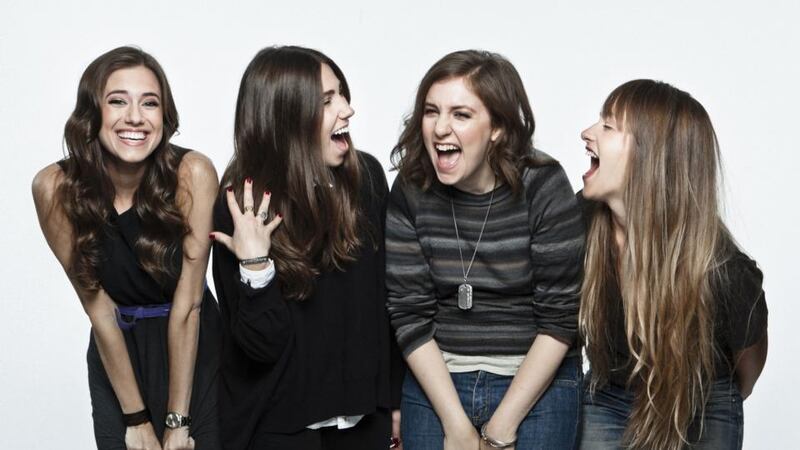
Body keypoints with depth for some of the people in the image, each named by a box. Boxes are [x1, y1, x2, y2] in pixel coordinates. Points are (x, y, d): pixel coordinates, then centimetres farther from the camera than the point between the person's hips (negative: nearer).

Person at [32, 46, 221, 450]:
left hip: (195, 349, -1)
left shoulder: (192, 174, -22)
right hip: (116, 354, 1)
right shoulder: (56, 187, -18)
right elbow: (98, 307, -13)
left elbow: (187, 305, -19)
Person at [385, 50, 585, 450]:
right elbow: (409, 314, -5)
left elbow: (560, 318, -12)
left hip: (537, 386, -2)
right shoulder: (411, 191, -6)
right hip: (435, 383, 2)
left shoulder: (543, 186, -12)